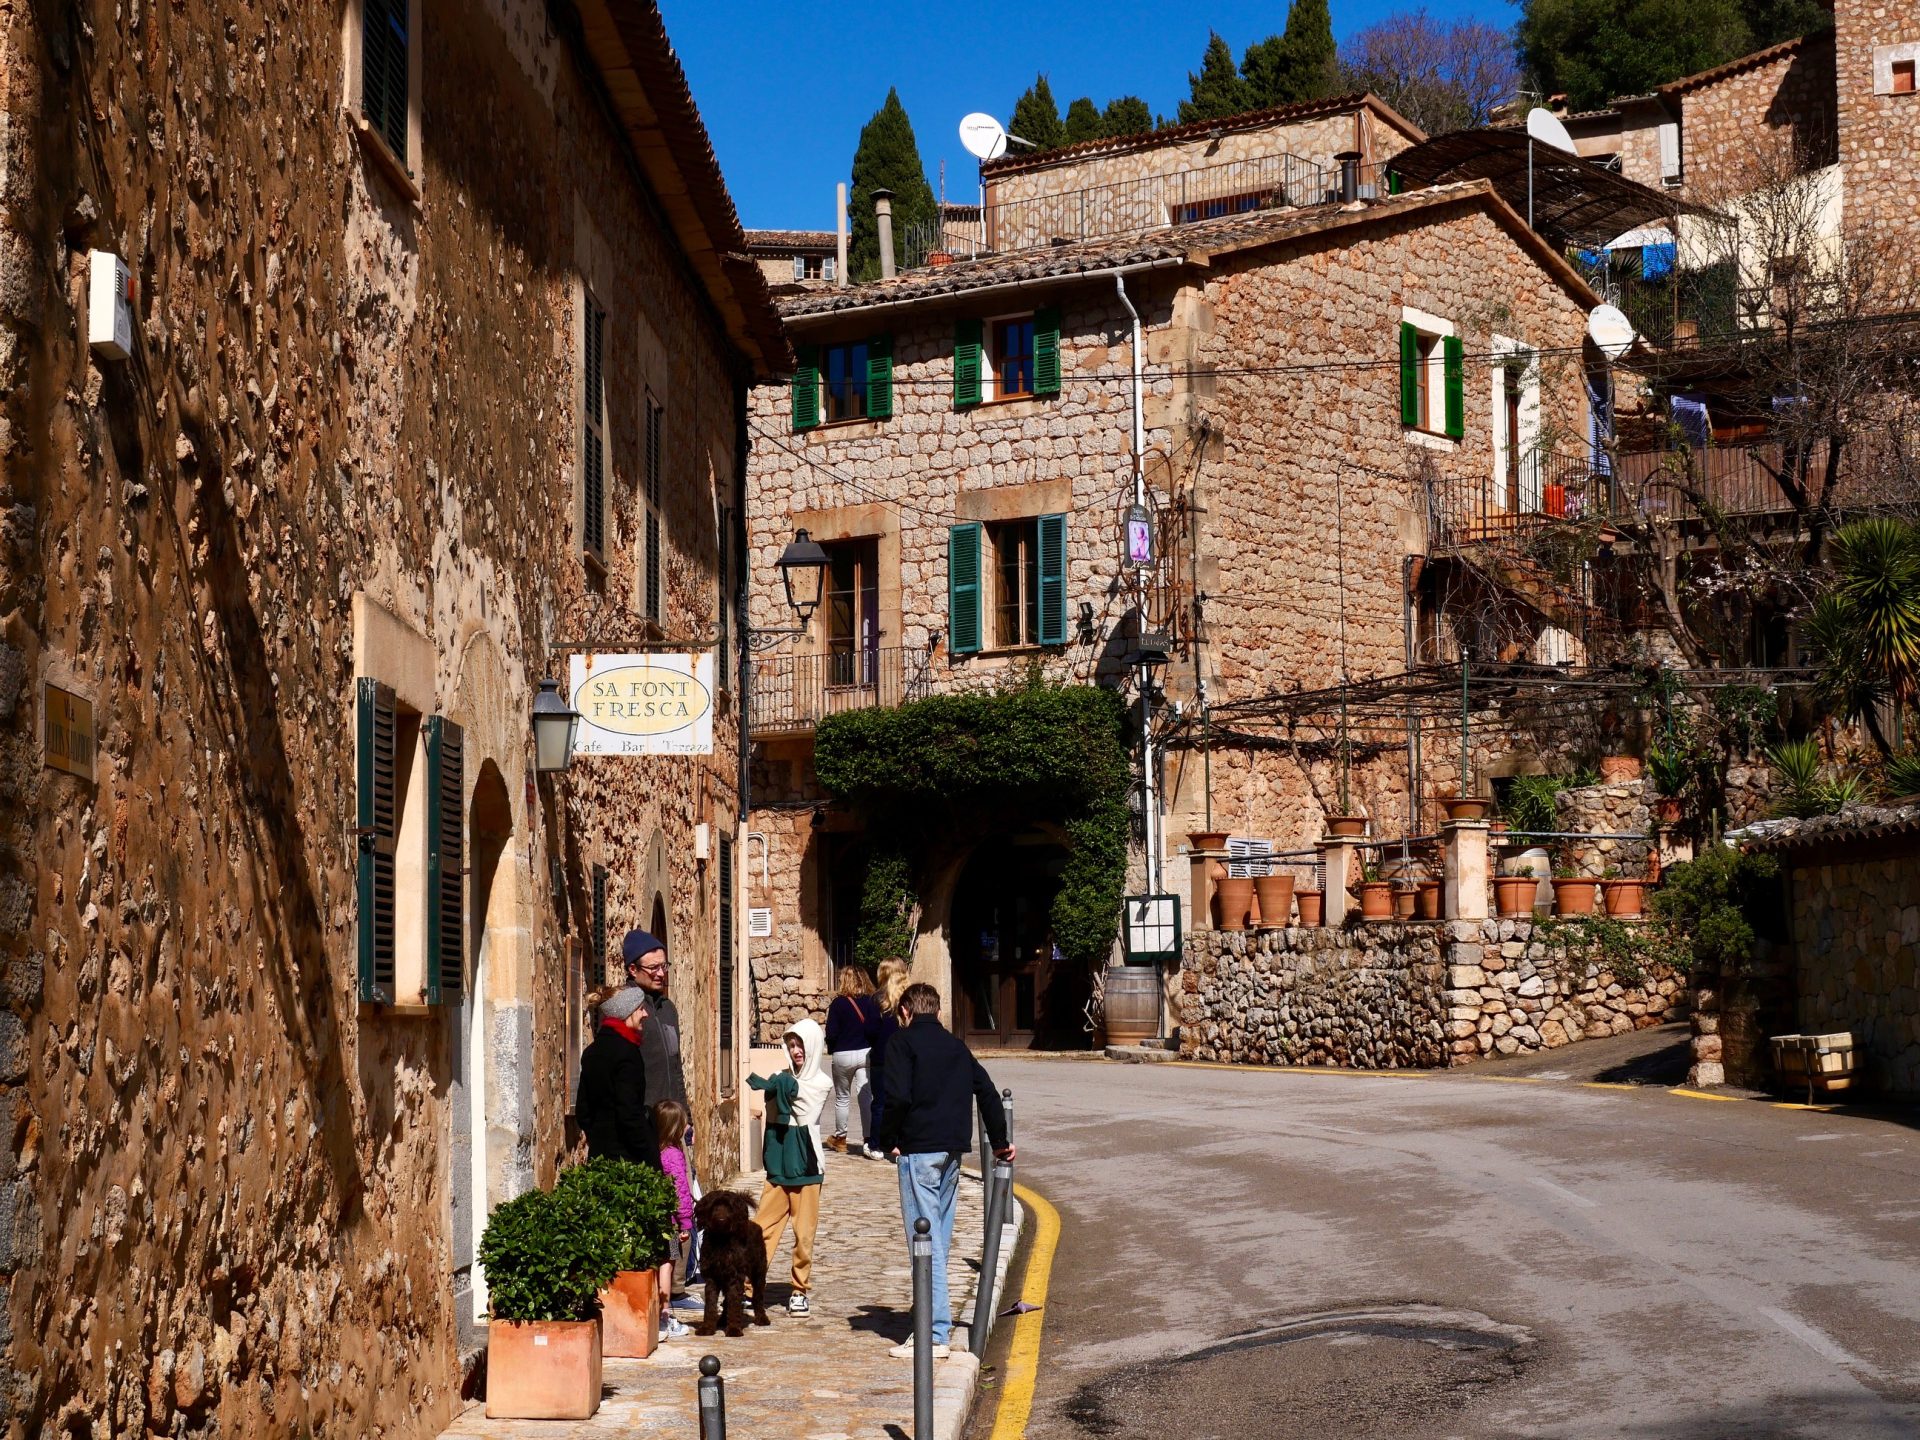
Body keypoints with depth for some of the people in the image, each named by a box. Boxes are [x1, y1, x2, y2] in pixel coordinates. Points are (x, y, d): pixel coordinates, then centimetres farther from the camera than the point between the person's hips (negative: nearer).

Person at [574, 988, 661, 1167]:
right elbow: (629, 1113, -18)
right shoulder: (625, 1051, -13)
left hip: (599, 1153, 9)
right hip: (626, 1154, -9)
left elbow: (582, 1111, 17)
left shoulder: (592, 1051, 13)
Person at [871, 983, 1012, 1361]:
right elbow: (987, 1092, 16)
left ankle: (935, 1334, -10)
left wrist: (888, 1140, -2)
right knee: (940, 1237, 16)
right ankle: (940, 1315, 21)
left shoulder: (902, 1043, -2)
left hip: (918, 1150, -6)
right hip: (952, 1151, 6)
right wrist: (1000, 1141, 26)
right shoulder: (956, 1046, 16)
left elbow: (898, 1097, -15)